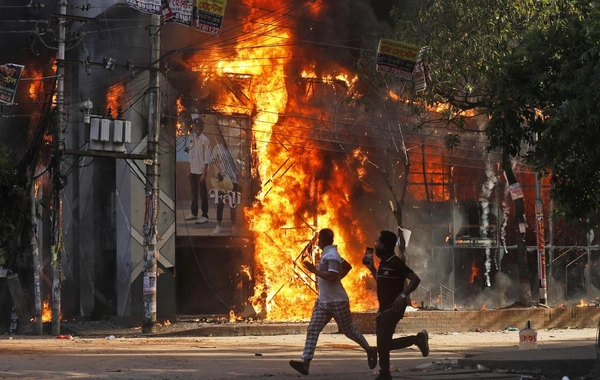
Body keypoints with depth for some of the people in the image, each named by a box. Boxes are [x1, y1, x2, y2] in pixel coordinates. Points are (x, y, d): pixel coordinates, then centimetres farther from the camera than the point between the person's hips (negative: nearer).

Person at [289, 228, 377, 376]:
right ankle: (305, 363, -13)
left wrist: (314, 270, -25)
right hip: (323, 301, 10)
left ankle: (370, 351, 27)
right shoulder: (327, 254, 13)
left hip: (337, 301, -10)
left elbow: (332, 276, -29)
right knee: (312, 330, -5)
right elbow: (346, 266, 25)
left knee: (349, 330, 5)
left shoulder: (331, 255, -18)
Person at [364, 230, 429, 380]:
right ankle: (417, 339, 21)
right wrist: (371, 269, 17)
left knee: (382, 341, -15)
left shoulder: (396, 263, -14)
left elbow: (415, 279, -21)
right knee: (384, 343, 9)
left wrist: (403, 295, -32)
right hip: (384, 308, 9)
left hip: (394, 308, -9)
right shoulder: (383, 263, 13)